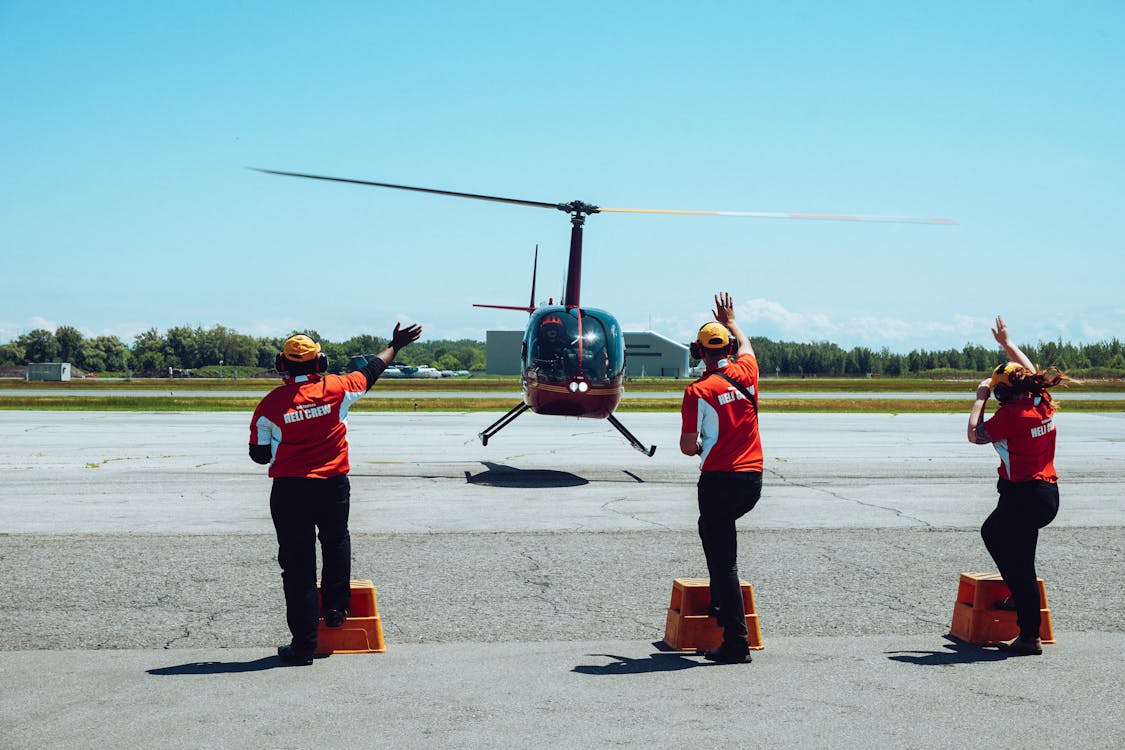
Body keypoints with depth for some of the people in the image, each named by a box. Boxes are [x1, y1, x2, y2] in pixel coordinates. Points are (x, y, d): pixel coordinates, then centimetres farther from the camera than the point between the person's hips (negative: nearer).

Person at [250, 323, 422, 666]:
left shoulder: (270, 404, -7)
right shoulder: (336, 389, -4)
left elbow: (259, 454, 1)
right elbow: (371, 370, 14)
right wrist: (395, 345, 30)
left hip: (289, 491, -1)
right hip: (333, 486, 1)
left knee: (297, 565, 3)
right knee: (336, 541, 29)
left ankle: (303, 645, 5)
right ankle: (336, 609, 31)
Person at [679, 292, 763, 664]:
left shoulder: (698, 392, -10)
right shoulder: (746, 373, 4)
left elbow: (687, 446, -7)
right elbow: (746, 347, 30)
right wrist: (730, 320, 47)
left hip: (719, 480, -6)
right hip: (753, 479, 6)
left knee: (723, 559, -3)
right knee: (711, 529, 30)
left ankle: (736, 642, -5)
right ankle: (721, 603, 31)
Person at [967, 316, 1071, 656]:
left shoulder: (1011, 414, -18)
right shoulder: (1042, 402, 4)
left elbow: (975, 434, -9)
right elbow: (1029, 370, 24)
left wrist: (981, 397, -1)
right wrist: (1006, 342, 35)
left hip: (1024, 497, -9)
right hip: (1049, 492, 9)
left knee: (1020, 564, -4)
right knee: (991, 531, 29)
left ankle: (1029, 637, -1)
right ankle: (1020, 597, 31)